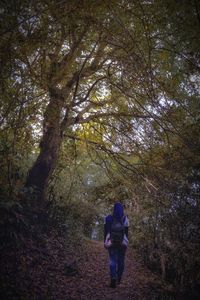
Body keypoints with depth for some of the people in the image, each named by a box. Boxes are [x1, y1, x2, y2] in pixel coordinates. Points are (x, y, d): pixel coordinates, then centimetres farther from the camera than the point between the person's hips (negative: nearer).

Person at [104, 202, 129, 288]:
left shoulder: (108, 218, 1)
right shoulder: (125, 219, 0)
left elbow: (105, 231, 0)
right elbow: (126, 232, 0)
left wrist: (105, 242, 6)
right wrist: (126, 242, 8)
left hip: (111, 242, 0)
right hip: (122, 242, 1)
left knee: (112, 261, -1)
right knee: (121, 260, 15)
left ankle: (113, 278, -19)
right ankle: (118, 278, 26)